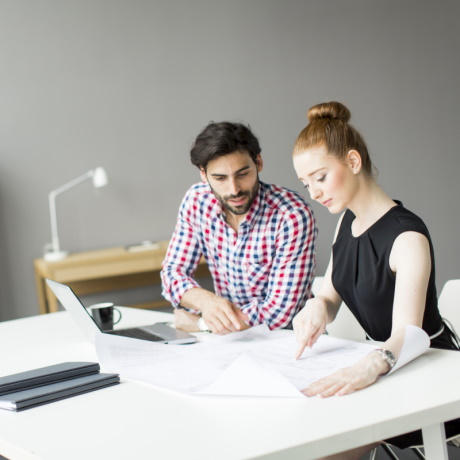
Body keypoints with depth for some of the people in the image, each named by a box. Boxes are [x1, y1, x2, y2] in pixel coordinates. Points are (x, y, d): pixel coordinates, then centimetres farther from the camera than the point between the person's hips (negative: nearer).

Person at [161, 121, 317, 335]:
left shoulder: (293, 216, -21)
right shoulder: (196, 201, -5)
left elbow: (279, 313, -22)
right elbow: (173, 272, -2)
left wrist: (200, 322, -15)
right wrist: (205, 300, -24)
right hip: (229, 339, 4)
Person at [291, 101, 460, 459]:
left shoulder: (407, 237, -23)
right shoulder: (348, 220, 3)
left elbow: (407, 335, -33)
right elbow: (331, 296, 5)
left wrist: (371, 365, -55)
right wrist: (319, 306, -19)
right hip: (387, 367, 8)